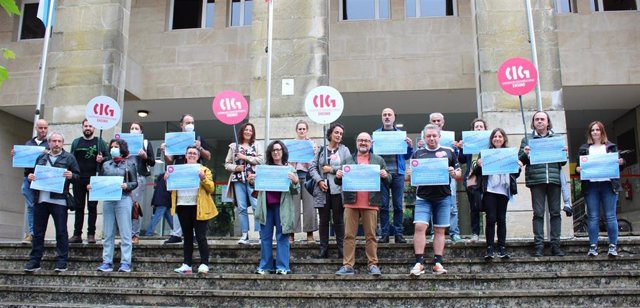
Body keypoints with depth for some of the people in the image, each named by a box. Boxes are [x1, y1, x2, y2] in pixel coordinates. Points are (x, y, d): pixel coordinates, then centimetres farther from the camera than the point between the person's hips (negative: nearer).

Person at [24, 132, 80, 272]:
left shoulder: (69, 158, 4)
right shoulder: (41, 158, 17)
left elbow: (78, 177, 1)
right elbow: (34, 175, 22)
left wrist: (71, 176, -20)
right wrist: (30, 178, 0)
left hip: (59, 201, -4)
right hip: (40, 199, 4)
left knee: (61, 232, 0)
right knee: (38, 232, 9)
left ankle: (61, 262, 5)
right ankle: (34, 261, 16)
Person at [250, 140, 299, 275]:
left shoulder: (290, 169, 5)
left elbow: (295, 191, 3)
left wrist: (296, 181, -18)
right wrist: (252, 182, -3)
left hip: (282, 206, -3)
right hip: (266, 205, 3)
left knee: (282, 236, 0)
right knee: (265, 236, 6)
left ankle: (282, 267, 4)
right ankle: (264, 266, 13)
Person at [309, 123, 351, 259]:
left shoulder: (344, 150, 6)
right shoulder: (321, 150, 11)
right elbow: (312, 168, 5)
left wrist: (332, 169, -9)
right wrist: (319, 180, -9)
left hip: (338, 190, -2)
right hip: (322, 190, 2)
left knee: (338, 220, 4)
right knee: (324, 220, 6)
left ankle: (341, 249, 10)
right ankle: (323, 250, 12)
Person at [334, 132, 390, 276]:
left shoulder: (379, 160, 13)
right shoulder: (347, 160, 15)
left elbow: (388, 182, 12)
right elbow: (339, 182, 15)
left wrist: (385, 176, -10)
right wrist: (338, 177, -7)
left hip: (371, 204, -1)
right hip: (351, 203, 1)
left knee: (371, 236, 1)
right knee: (349, 235, 0)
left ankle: (373, 264, 7)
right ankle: (348, 265, 3)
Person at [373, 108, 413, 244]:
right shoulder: (376, 134, 10)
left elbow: (406, 156, 12)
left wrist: (410, 146, -7)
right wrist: (371, 147, -11)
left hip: (398, 173, 0)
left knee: (398, 205, 2)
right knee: (383, 205, 1)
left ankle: (399, 233, 7)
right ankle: (384, 234, 7)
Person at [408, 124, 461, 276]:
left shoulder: (448, 152, 10)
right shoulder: (417, 153, 11)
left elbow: (459, 173, 12)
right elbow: (410, 175, 13)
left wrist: (453, 173, -10)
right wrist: (410, 175, -10)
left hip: (443, 197, 0)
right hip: (423, 197, 0)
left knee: (440, 230, 5)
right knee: (419, 227, -12)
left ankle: (438, 263, 10)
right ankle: (419, 263, -8)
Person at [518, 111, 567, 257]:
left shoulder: (557, 138, 17)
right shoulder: (527, 139, 11)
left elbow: (562, 163, 17)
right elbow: (520, 161, 6)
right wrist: (525, 154, -14)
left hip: (554, 179, 2)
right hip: (536, 180, -2)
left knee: (555, 212, 3)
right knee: (538, 213, -2)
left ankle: (555, 245, 8)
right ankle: (539, 246, 1)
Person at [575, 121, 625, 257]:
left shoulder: (611, 147, 13)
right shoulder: (584, 149, 14)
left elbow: (619, 167, 13)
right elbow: (579, 166, 12)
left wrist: (621, 163, -9)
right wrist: (577, 169, -9)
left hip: (608, 185, 0)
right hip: (591, 186, 0)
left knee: (610, 216, -1)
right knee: (593, 217, 0)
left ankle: (613, 246, 6)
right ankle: (593, 246, 3)